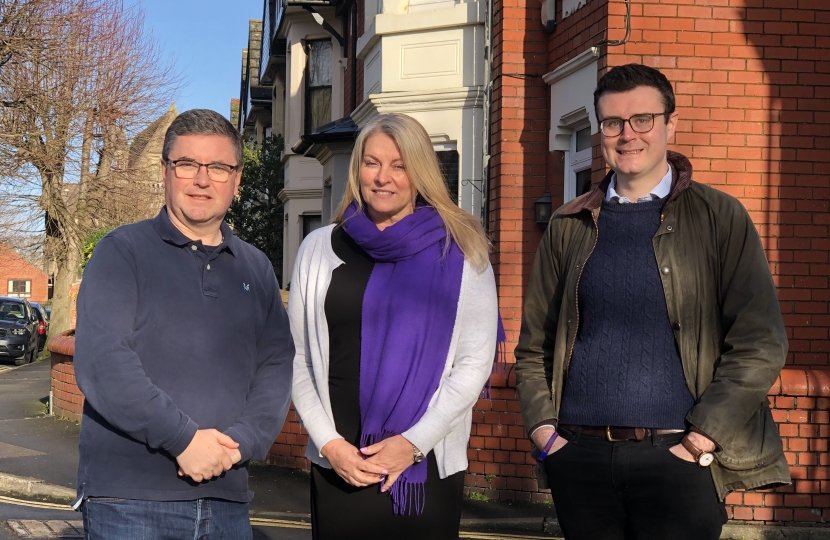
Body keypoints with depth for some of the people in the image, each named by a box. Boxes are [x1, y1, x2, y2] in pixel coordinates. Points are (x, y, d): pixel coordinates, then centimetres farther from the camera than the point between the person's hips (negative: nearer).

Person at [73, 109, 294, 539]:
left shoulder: (256, 269, 13)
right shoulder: (122, 252, 0)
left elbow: (277, 363, 6)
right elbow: (101, 361, -12)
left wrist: (240, 441, -11)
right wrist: (184, 438, -16)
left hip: (227, 498, 4)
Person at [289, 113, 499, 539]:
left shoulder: (459, 251, 1)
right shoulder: (320, 248, 6)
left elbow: (475, 362, -2)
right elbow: (298, 360, 7)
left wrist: (413, 442, -10)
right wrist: (329, 443, -5)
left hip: (427, 467, -1)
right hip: (338, 467, 2)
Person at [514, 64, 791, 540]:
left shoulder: (720, 217, 1)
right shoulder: (570, 227, 10)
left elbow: (760, 344, -4)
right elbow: (534, 344, 13)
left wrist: (702, 440, -10)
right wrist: (543, 428, 0)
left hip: (676, 459, -2)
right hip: (579, 456, 3)